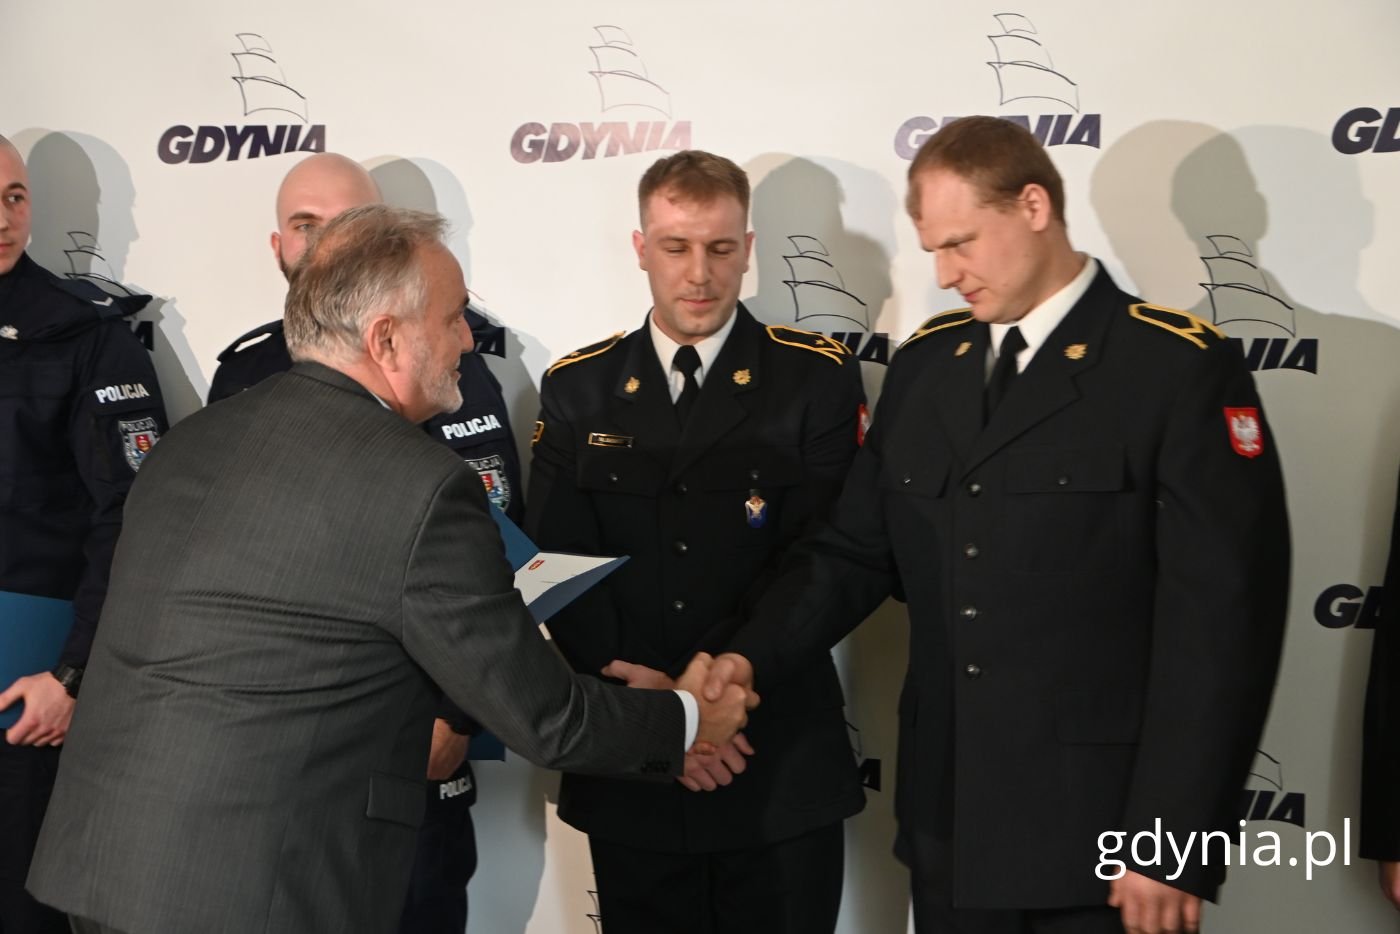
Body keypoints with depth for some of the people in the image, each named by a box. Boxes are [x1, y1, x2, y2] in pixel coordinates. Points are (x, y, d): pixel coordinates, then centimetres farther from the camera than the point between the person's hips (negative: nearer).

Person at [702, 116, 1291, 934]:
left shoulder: (1180, 367, -9)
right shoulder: (924, 364, 9)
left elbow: (1223, 611, -13)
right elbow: (857, 550, 10)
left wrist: (1172, 842, -15)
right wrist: (753, 658, -7)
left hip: (1099, 829, -5)